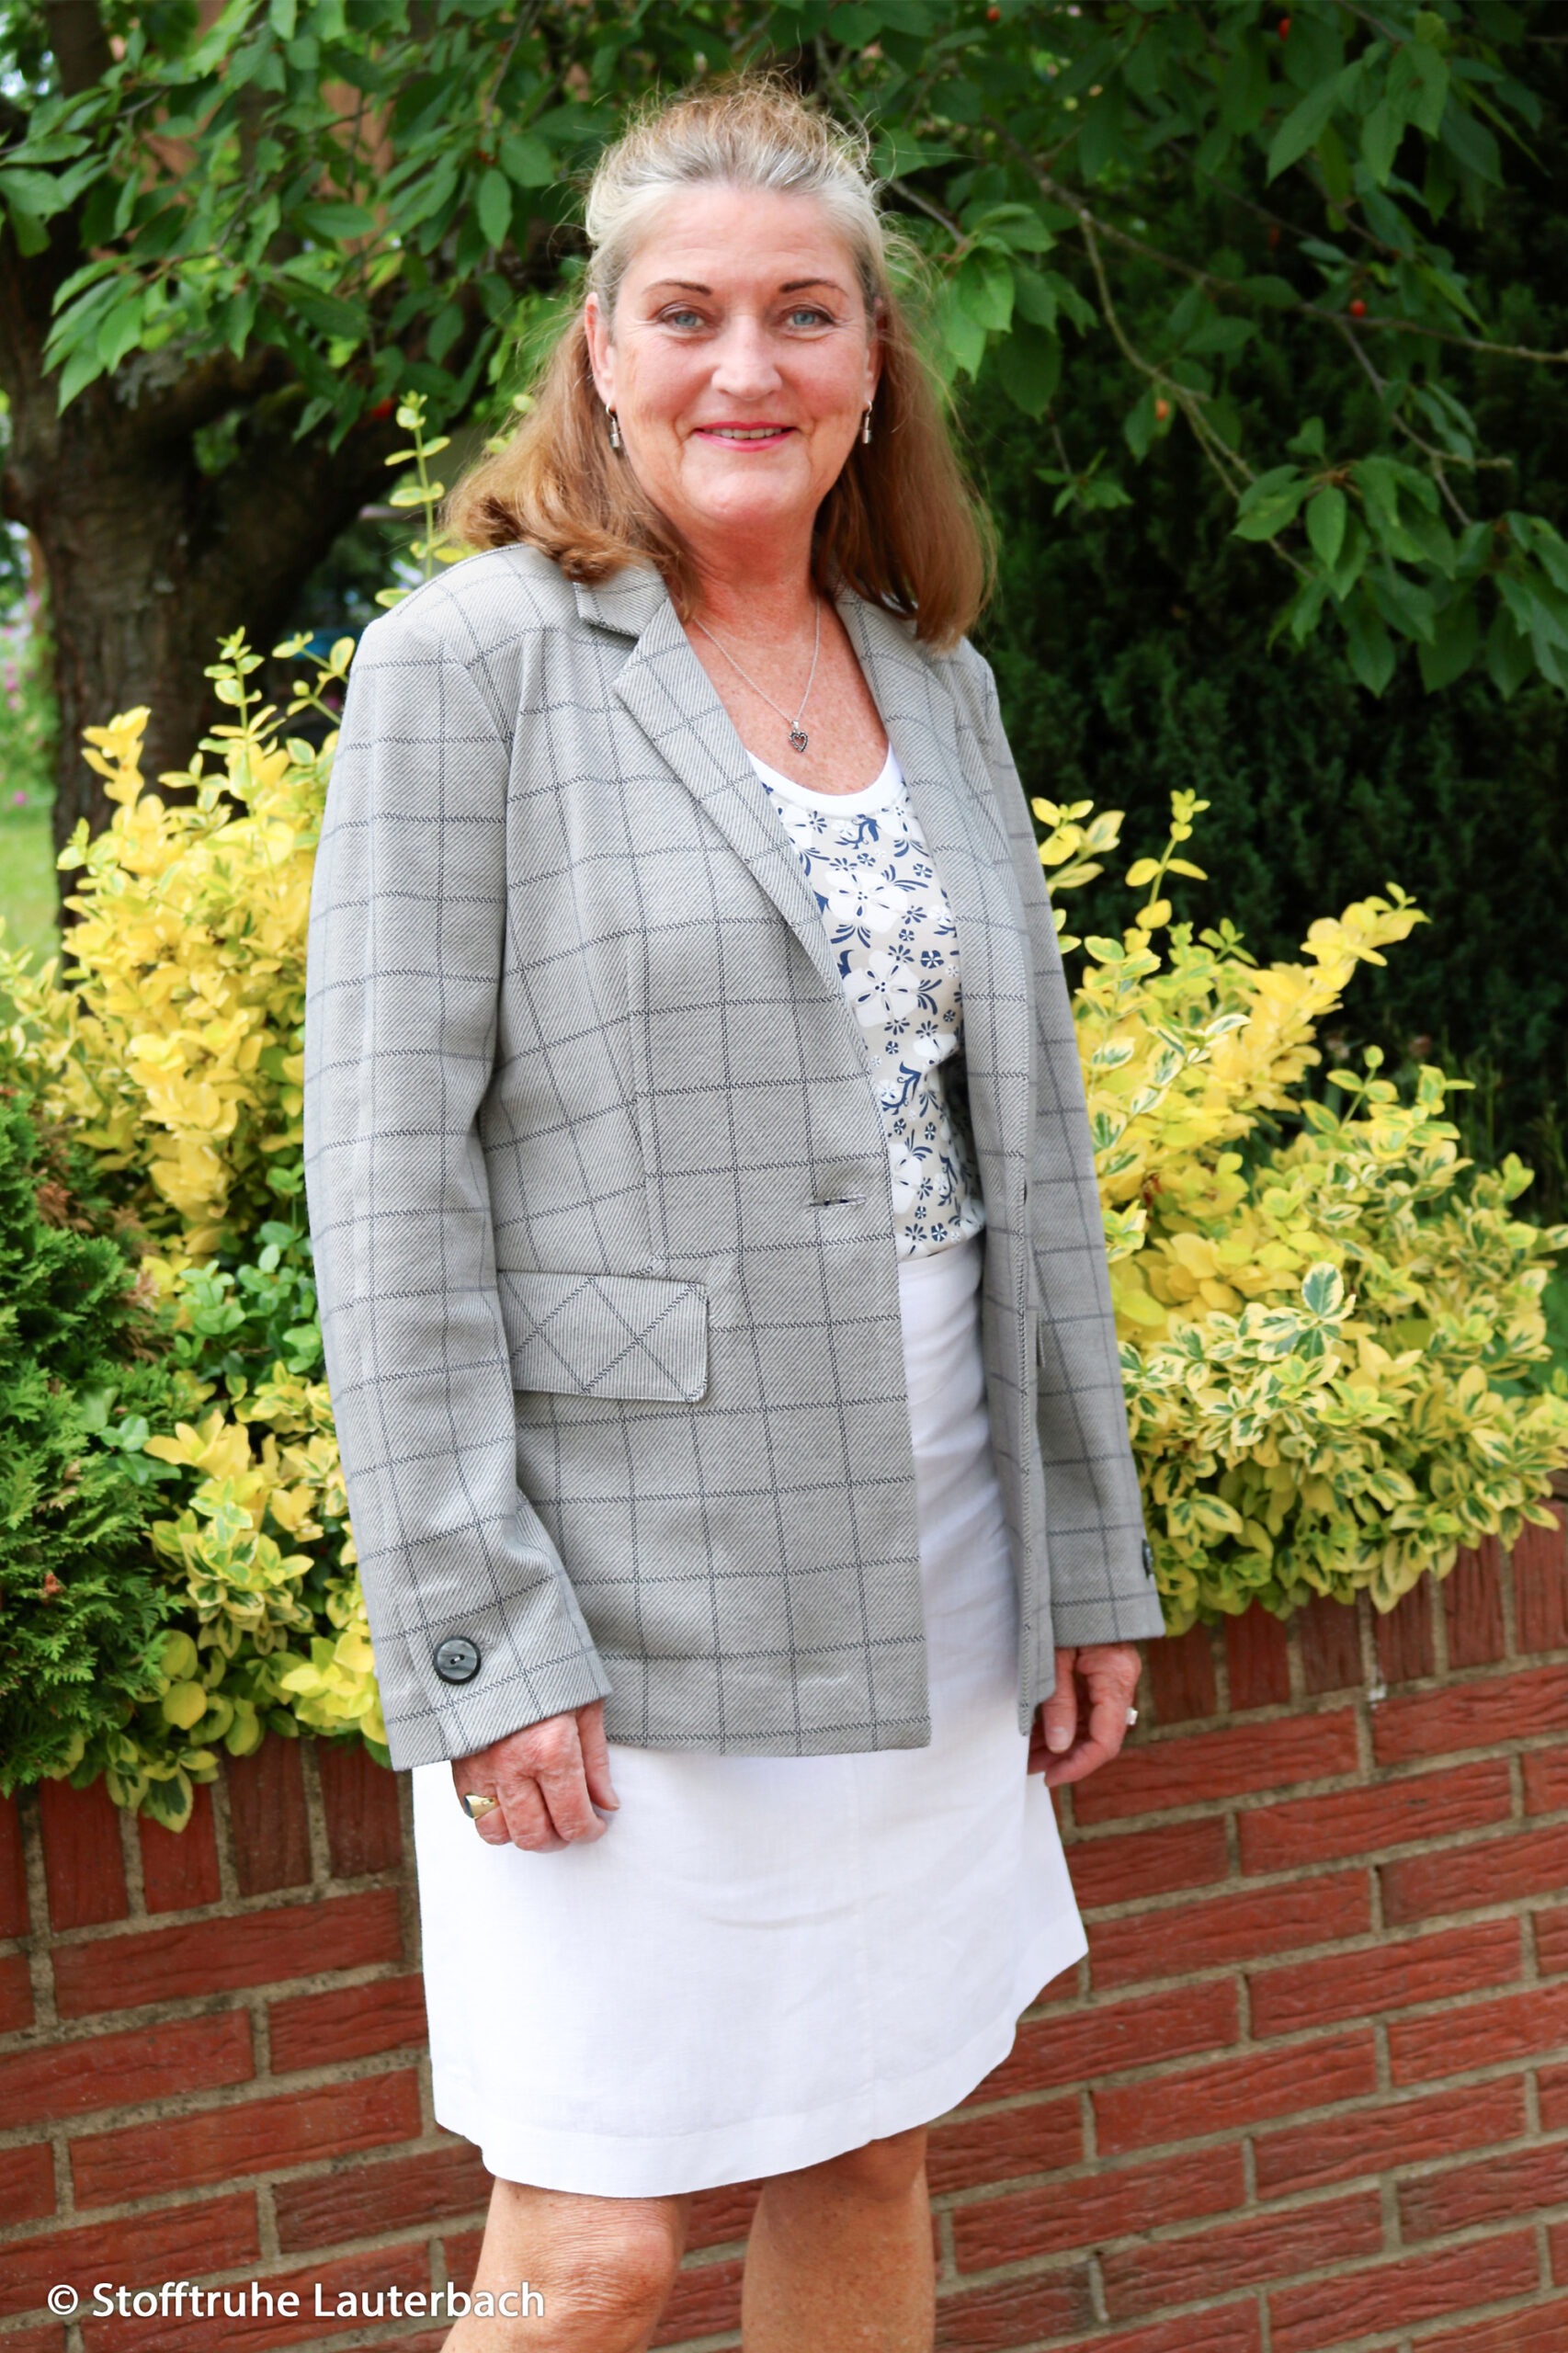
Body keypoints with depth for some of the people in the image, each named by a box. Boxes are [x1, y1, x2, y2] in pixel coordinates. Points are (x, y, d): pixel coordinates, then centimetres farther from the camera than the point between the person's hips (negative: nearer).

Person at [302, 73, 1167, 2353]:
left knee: (871, 2161, 14)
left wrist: (1088, 1560, 12)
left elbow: (1030, 1142, 14)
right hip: (620, 1589, -5)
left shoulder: (935, 675, 10)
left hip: (918, 1586, 6)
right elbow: (388, 1181, -11)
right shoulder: (472, 663, -8)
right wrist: (479, 1636, -15)